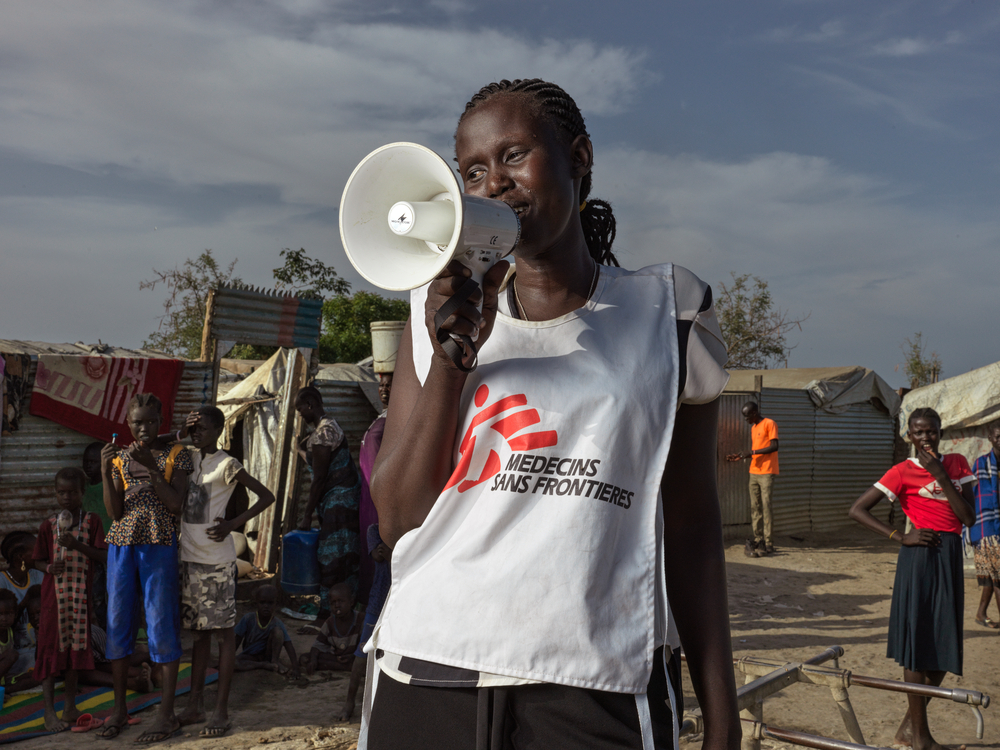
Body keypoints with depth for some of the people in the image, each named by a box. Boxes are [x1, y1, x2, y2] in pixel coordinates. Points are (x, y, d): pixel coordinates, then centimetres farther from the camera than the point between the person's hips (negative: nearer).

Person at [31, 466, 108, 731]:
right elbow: (38, 560, 7)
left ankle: (70, 705, 22)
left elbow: (103, 555, -8)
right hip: (54, 592, 0)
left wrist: (77, 545, -22)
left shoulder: (92, 521, 0)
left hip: (80, 593, 1)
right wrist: (50, 567, -15)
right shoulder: (48, 525, 2)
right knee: (51, 646, -1)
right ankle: (49, 711, 4)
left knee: (76, 645, 9)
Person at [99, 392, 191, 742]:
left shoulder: (176, 455, 1)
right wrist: (105, 473, -11)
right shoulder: (119, 457, 9)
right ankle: (119, 708, 18)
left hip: (159, 546, -4)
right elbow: (115, 512, 2)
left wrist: (150, 467, -17)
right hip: (121, 545, 4)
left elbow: (176, 504, -9)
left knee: (161, 624, -3)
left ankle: (167, 713, 3)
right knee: (117, 621, 5)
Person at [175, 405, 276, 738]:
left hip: (216, 561, -7)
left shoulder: (227, 465, -10)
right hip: (189, 558, 7)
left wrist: (232, 524, -17)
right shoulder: (189, 459, 10)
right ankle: (195, 705, 23)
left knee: (223, 632, 1)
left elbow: (267, 496, -10)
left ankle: (221, 711, 7)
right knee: (199, 632, 14)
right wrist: (181, 434, 3)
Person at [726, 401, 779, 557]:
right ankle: (758, 540, 9)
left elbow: (774, 446, -13)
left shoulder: (769, 424, -5)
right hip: (754, 472, 8)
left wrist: (752, 452, -16)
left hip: (766, 473, -8)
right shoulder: (753, 428, 20)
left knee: (765, 507, -9)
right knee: (755, 507, 5)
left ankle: (768, 544, -9)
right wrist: (740, 457, 10)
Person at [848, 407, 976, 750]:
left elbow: (969, 518, -2)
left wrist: (941, 475, -9)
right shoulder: (904, 471, -5)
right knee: (918, 641, 0)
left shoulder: (956, 464, 8)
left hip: (950, 557, 5)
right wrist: (900, 537, -12)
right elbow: (857, 509, -8)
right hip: (921, 555, -5)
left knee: (945, 645, 9)